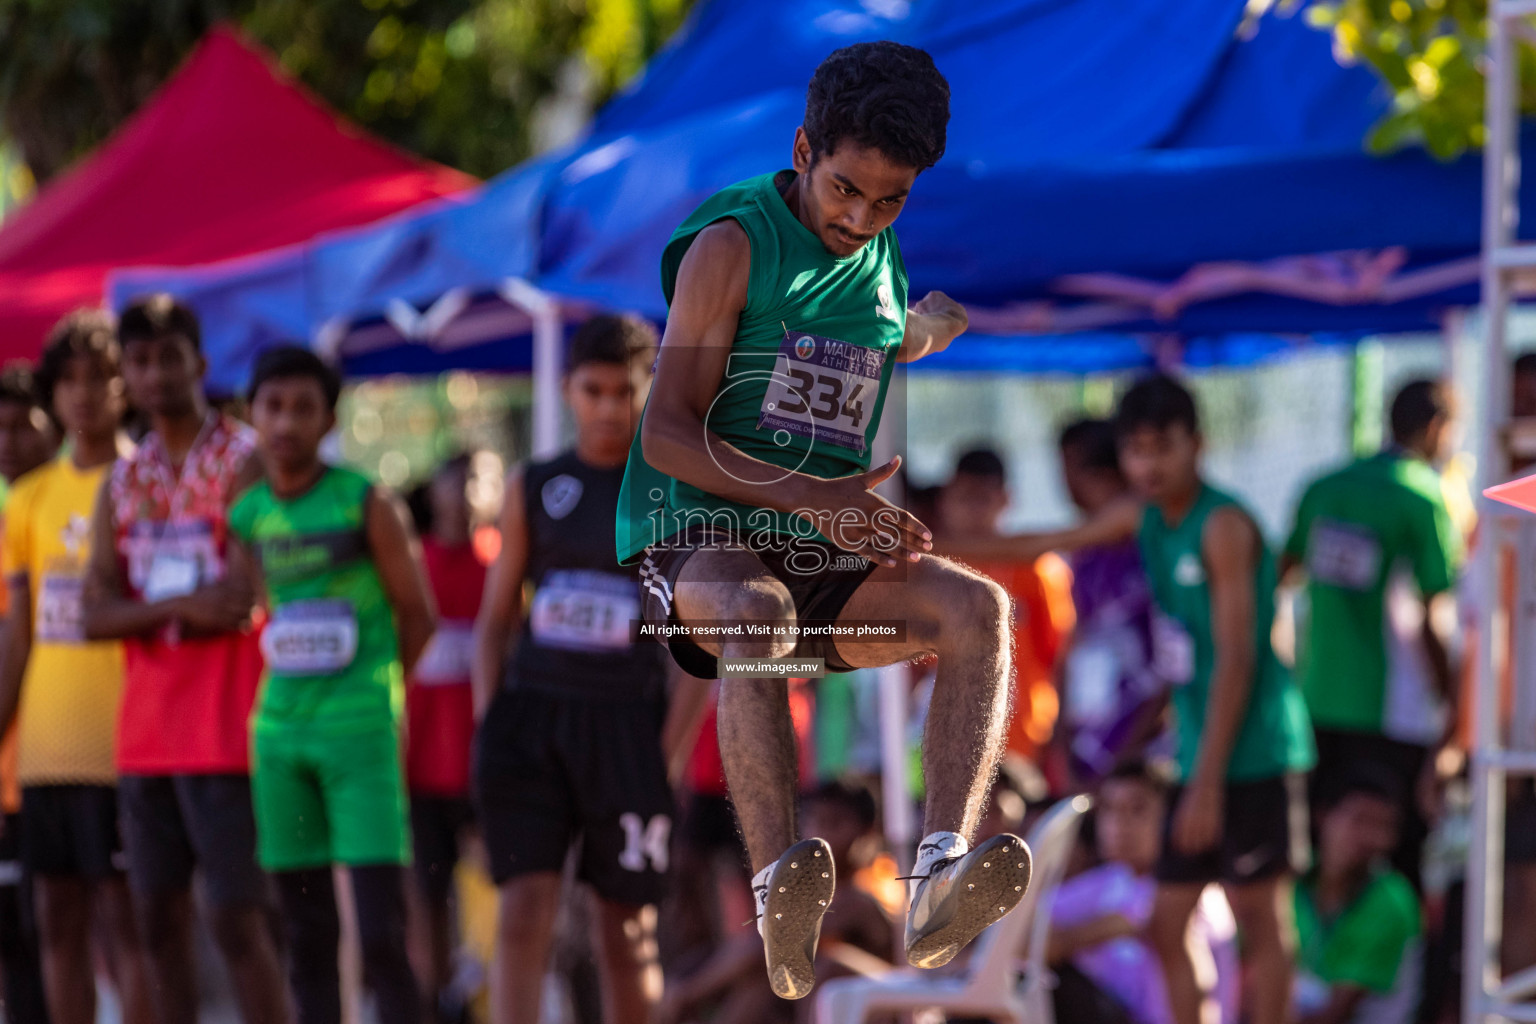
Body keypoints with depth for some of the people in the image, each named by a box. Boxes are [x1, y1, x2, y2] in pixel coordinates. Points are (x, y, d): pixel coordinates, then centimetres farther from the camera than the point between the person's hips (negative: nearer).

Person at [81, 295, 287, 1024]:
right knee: (159, 916, 9)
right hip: (145, 735, 6)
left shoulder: (246, 461, -4)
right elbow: (97, 612, 4)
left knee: (236, 917, -10)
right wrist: (184, 608, -10)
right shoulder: (124, 481, 13)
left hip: (227, 731, -6)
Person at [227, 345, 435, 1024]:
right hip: (280, 732, 4)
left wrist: (368, 689, 6)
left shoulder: (366, 505, -3)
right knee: (307, 930, 8)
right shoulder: (245, 516, 8)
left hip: (360, 733, -4)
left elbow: (418, 616, 2)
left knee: (380, 932, -11)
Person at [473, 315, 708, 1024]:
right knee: (524, 912, -10)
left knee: (627, 931, 5)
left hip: (626, 722, -1)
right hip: (530, 715, 1)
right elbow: (495, 618, 14)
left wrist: (670, 744, -7)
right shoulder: (534, 487, 10)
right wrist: (487, 721, 3)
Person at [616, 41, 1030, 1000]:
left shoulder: (888, 266, 15)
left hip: (829, 560, 5)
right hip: (699, 540, -5)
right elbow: (668, 435, -11)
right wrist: (812, 498, -22)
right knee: (756, 615, -40)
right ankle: (782, 902, -54)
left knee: (978, 606, -24)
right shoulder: (731, 244, -4)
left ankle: (942, 885, -42)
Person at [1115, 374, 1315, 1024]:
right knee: (1168, 924, 7)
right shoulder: (1150, 524, 10)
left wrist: (1208, 781, -19)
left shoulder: (1224, 526, -13)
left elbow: (1236, 659, -16)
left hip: (1253, 756, -8)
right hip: (1194, 757, 8)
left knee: (1259, 916, -2)